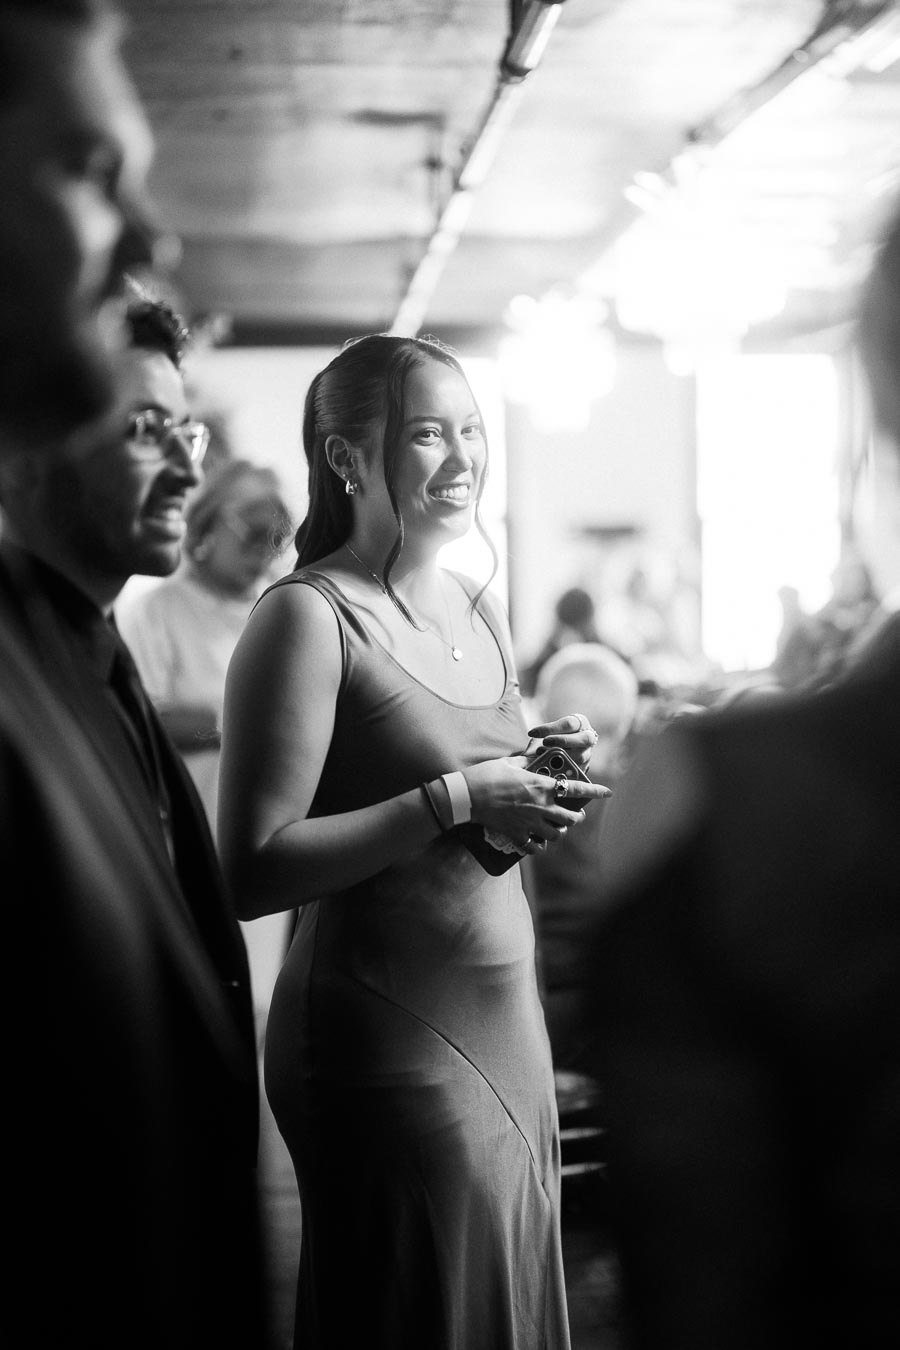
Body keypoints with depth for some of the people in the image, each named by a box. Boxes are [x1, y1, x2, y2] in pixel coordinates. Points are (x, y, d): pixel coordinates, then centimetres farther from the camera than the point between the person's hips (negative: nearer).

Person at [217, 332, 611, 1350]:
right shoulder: (308, 616, -13)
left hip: (505, 1014, 8)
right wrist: (455, 801, -22)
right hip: (388, 1035, -7)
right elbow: (253, 874, -20)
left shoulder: (480, 612, 10)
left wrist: (540, 778, 1)